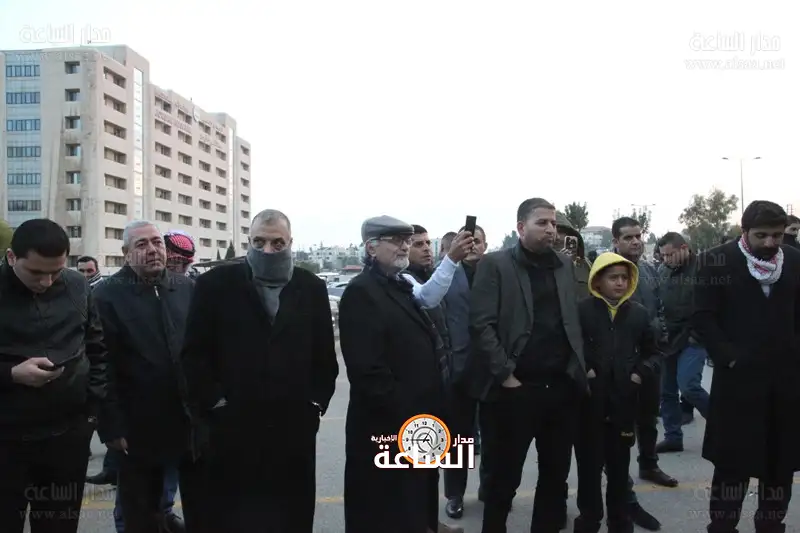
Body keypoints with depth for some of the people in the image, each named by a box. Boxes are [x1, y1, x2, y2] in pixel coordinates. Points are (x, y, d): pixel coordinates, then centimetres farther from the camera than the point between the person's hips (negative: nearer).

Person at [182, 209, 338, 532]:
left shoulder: (312, 288, 7)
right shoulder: (215, 284, -1)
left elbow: (325, 355, 10)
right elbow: (194, 353, -2)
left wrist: (317, 402, 3)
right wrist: (213, 402, -7)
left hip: (294, 427, 2)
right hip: (230, 427, -2)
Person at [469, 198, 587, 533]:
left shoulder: (566, 265, 12)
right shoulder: (495, 265, -4)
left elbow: (577, 317, 15)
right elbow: (482, 324, -10)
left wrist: (579, 367, 4)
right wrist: (505, 375, -13)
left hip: (562, 388, 5)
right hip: (517, 389, -5)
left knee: (556, 474, 15)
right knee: (505, 477, 7)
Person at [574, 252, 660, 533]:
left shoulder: (638, 313, 7)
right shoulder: (581, 310, -5)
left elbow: (652, 352, 16)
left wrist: (641, 372, 0)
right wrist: (581, 371, -13)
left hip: (624, 400, 3)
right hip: (590, 399, -3)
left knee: (619, 464, 14)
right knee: (589, 463, 7)